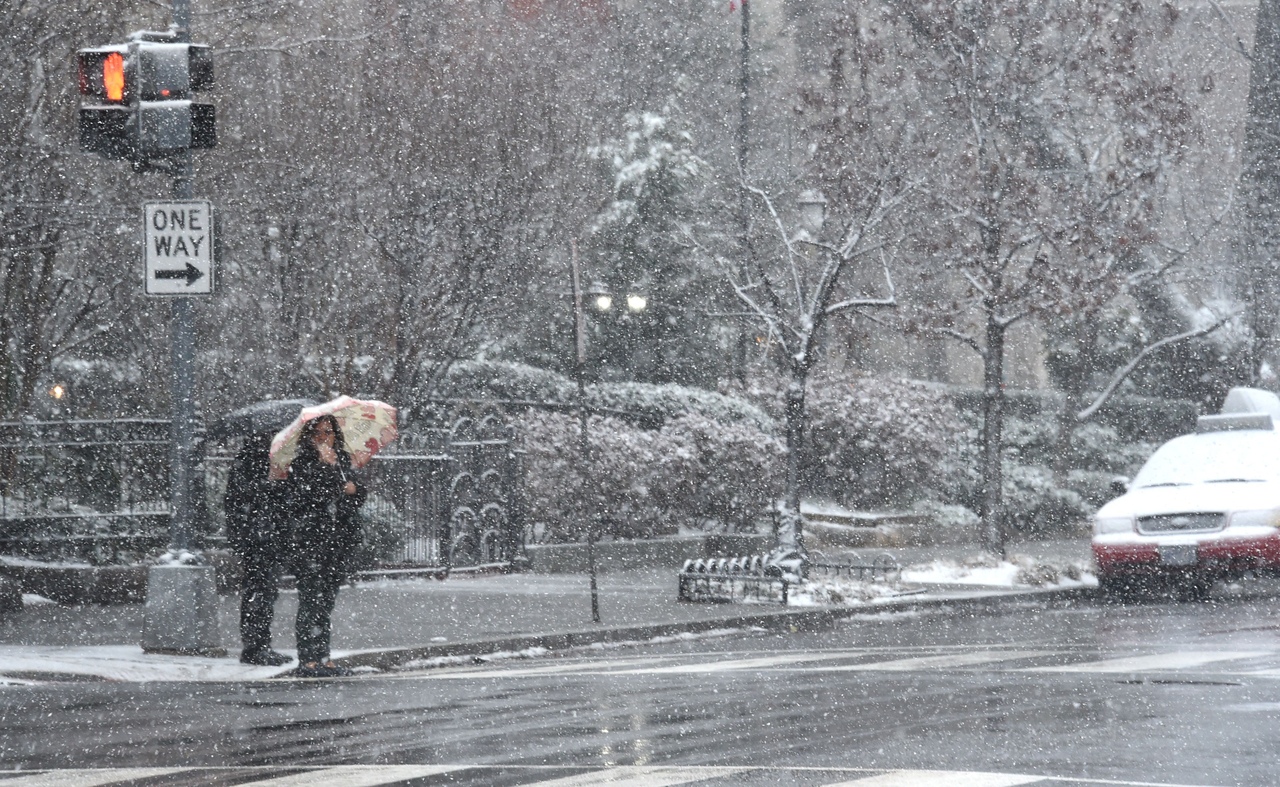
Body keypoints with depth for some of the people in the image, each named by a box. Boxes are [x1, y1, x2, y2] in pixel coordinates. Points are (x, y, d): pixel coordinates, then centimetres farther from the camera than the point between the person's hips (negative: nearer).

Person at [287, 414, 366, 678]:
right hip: (310, 537, -7)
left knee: (327, 601, 10)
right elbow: (305, 495, -19)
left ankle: (323, 658, 14)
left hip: (339, 536, 7)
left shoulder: (342, 461, 15)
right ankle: (308, 660, -8)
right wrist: (326, 465, -16)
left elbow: (359, 498, 19)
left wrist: (353, 489, -3)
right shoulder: (302, 463, -4)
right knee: (312, 599, -9)